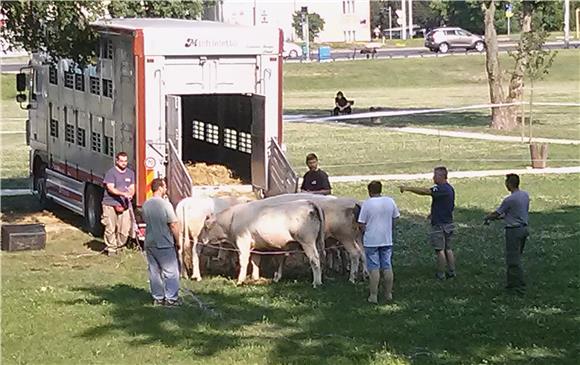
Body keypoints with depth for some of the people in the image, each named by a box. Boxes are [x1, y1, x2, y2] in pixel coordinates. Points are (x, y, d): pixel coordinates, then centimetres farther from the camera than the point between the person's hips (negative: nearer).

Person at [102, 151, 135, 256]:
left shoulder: (130, 173, 15)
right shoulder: (111, 173, -3)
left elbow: (132, 188, 15)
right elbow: (110, 188, -11)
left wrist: (130, 194, -9)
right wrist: (123, 193, -23)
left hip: (124, 205, 4)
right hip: (110, 204, -4)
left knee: (125, 229, -2)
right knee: (110, 228, -3)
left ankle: (118, 246, 18)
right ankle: (111, 248, 10)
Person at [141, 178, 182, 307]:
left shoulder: (146, 204, 2)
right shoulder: (165, 204, -17)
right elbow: (173, 225, -14)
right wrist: (177, 241, -4)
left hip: (149, 243, 6)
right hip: (165, 244, -6)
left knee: (154, 271, 12)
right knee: (171, 272, 2)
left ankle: (158, 298, 18)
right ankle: (171, 298, 0)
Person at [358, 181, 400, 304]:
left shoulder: (367, 203, -11)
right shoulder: (390, 201, 1)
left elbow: (362, 224, -9)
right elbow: (395, 220, 10)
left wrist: (365, 232, 9)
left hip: (371, 241, -4)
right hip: (387, 240, 4)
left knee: (373, 268, 1)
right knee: (387, 267, 12)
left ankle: (373, 296, 3)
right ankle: (388, 294, 18)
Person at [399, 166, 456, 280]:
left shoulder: (442, 189, -19)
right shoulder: (450, 188, 11)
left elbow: (425, 191, -29)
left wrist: (407, 188, -28)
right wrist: (434, 213, 20)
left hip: (439, 224, -9)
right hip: (448, 223, 9)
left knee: (440, 250, -2)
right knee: (448, 249, 15)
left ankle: (441, 274, 3)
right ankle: (451, 272, 19)